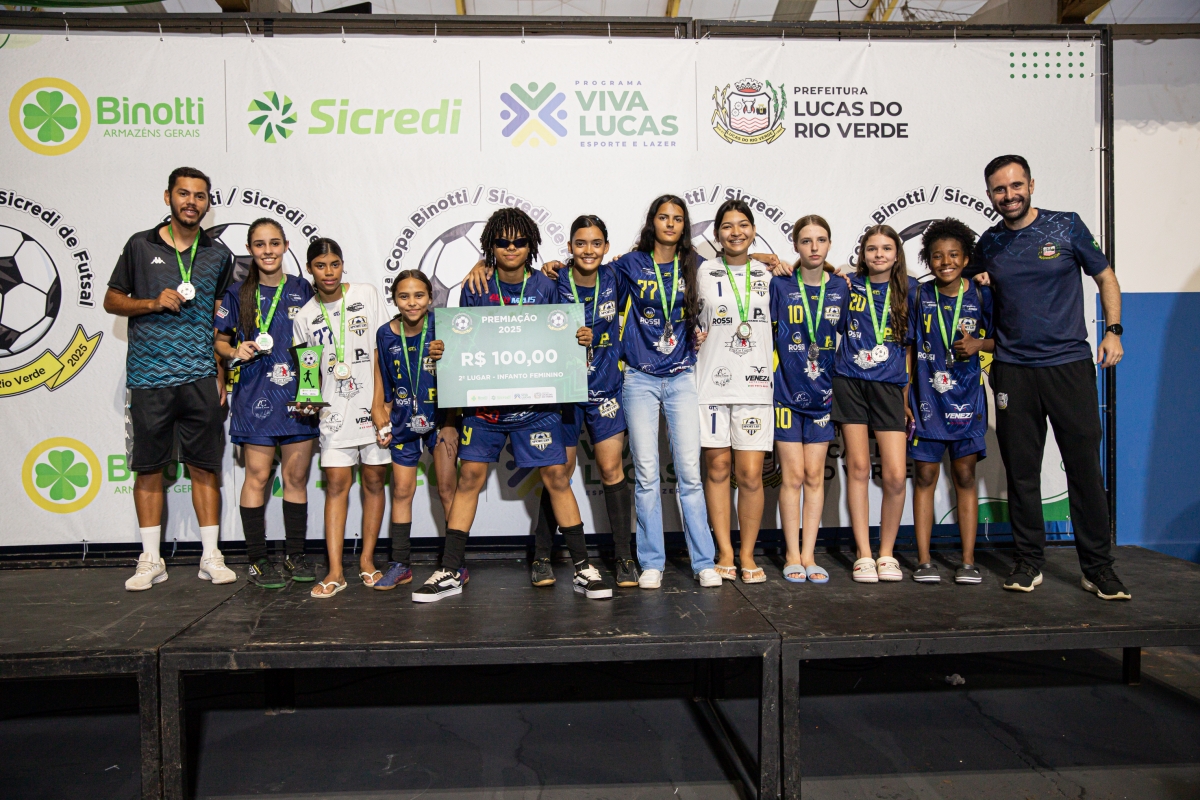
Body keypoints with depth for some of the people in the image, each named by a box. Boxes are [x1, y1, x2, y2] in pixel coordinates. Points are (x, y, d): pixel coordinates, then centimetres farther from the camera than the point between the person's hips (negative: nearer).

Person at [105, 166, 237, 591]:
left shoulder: (219, 255, 10)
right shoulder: (140, 246, 6)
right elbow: (112, 300, 10)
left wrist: (221, 373, 6)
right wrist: (153, 303, -9)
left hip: (200, 378, 1)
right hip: (149, 377, 0)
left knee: (205, 466, 3)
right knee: (148, 468, 6)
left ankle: (211, 556, 11)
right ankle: (150, 560, 16)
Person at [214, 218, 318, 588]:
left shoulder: (302, 290, 8)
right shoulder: (237, 293, 3)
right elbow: (219, 341, 9)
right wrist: (236, 352, -13)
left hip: (299, 395, 2)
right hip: (256, 396, -2)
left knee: (297, 477, 7)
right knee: (257, 477, 0)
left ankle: (296, 556, 18)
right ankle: (257, 562, 10)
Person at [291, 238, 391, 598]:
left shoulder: (368, 295, 2)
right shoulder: (305, 316, 8)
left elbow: (382, 350, -1)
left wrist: (381, 402, -8)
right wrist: (308, 399, -7)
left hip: (373, 405, -1)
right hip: (334, 411, 1)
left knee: (374, 481, 5)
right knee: (336, 483, -2)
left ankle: (367, 559, 17)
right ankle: (335, 571, 0)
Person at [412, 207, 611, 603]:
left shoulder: (545, 286, 2)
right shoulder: (475, 288, 3)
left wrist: (579, 340, -13)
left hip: (536, 399, -1)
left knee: (556, 477, -1)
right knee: (470, 477, 2)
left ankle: (583, 568, 10)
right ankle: (451, 572, 12)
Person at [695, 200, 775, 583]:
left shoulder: (767, 274, 11)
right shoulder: (704, 273, 6)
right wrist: (694, 333, -2)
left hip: (755, 382, 1)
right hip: (712, 380, -1)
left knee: (750, 474, -2)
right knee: (717, 467, 3)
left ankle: (748, 555, 12)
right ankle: (725, 553, 14)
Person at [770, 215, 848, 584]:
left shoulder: (839, 288, 5)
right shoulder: (779, 285, -3)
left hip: (822, 392, 3)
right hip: (786, 391, -3)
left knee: (814, 476, 5)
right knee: (793, 476, 0)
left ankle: (809, 555, 13)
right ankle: (792, 556, 10)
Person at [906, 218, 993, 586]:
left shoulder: (981, 295, 0)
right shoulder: (920, 296, 1)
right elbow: (909, 348, 4)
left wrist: (979, 344, -13)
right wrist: (903, 397, 0)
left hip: (966, 399, 0)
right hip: (926, 398, 0)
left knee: (965, 475, 4)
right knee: (924, 476, 3)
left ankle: (968, 562, 12)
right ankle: (924, 561, 10)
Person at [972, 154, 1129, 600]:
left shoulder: (1067, 226, 3)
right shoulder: (988, 245, 9)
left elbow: (1105, 277, 10)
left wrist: (1113, 330, -2)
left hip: (1070, 363, -2)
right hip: (1013, 370, 2)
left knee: (1085, 466, -1)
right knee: (1021, 470, 5)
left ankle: (1098, 567, 11)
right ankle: (1029, 562, 17)